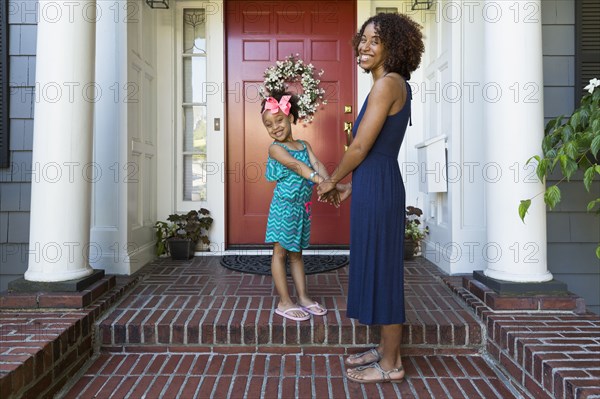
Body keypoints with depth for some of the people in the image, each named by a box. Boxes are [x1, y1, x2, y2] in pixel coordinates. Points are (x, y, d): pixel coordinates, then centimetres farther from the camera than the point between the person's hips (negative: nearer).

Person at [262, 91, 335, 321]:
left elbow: (316, 163, -8)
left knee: (296, 253, 15)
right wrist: (319, 180, -38)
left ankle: (303, 297, 23)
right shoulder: (275, 148, -8)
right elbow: (295, 165, -24)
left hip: (302, 207, 6)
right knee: (280, 252, 2)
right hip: (284, 205, -6)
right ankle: (284, 302, 9)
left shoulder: (304, 145, 9)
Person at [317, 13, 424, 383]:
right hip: (377, 186, 10)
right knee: (378, 267, 16)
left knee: (382, 269, 0)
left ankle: (391, 365, 16)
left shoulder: (387, 83, -14)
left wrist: (332, 181, -2)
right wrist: (350, 185, 19)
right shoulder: (395, 85, 16)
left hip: (378, 189, -10)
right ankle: (386, 348, 32)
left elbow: (360, 146, -17)